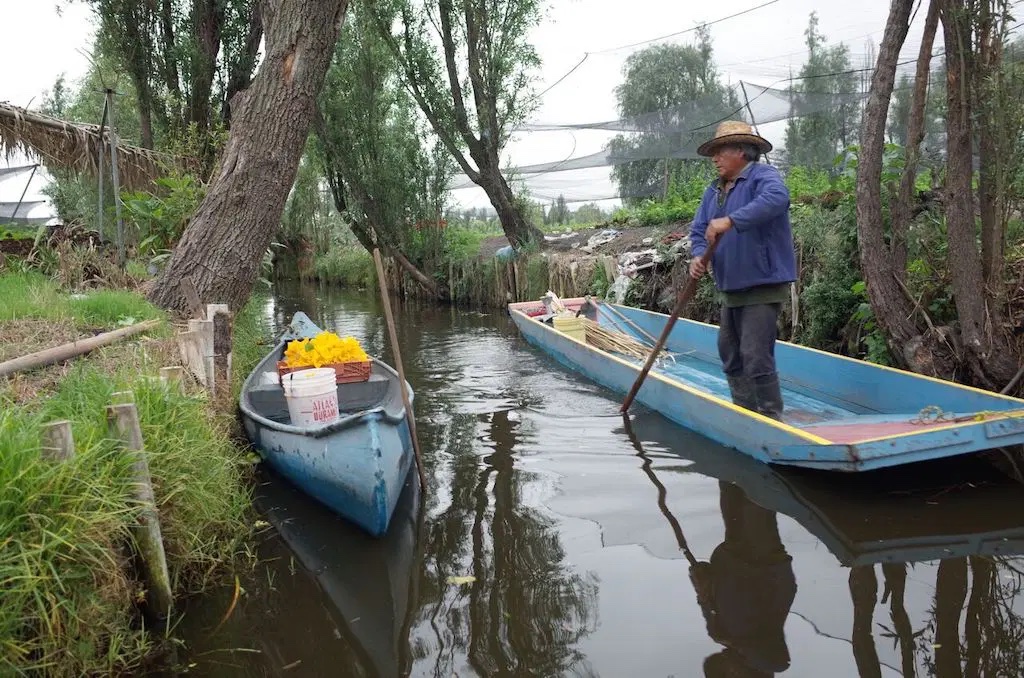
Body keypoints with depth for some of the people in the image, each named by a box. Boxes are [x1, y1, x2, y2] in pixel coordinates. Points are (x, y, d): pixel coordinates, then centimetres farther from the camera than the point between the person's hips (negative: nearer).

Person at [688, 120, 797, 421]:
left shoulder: (763, 176, -9)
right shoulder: (714, 191, 16)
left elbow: (776, 198, -32)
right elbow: (699, 229, 12)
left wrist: (730, 221, -39)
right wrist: (698, 255, -11)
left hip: (763, 286, -9)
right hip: (731, 288, 9)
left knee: (755, 357, -13)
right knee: (730, 355, 14)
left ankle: (771, 421, -4)